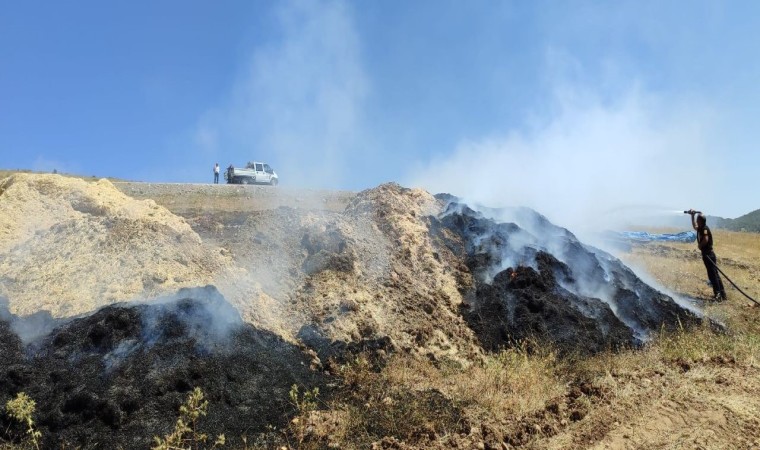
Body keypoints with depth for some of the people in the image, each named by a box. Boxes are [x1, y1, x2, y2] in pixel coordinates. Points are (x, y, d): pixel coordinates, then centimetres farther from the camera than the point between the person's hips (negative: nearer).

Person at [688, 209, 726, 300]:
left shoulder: (704, 228, -14)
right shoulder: (700, 228, 12)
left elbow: (706, 239, -30)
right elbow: (694, 226, 35)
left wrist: (700, 245, -12)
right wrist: (692, 216, 27)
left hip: (708, 254, -9)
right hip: (706, 254, 9)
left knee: (713, 274, -8)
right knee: (714, 274, 11)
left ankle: (718, 293, -6)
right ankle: (721, 293, 16)